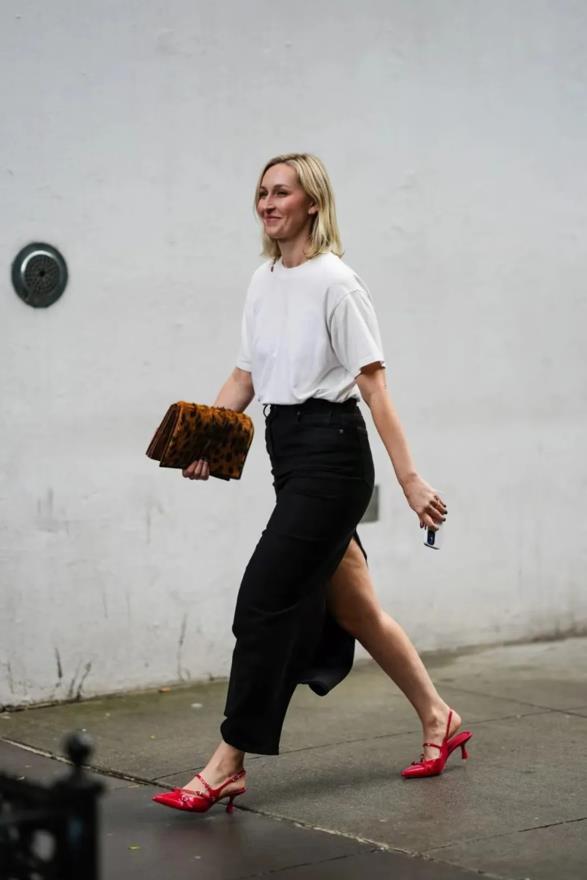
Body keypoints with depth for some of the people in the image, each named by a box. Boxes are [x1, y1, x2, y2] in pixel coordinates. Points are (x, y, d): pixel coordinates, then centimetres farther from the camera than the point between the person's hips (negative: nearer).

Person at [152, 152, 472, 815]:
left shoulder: (334, 281, -11)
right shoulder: (263, 282, 12)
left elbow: (374, 386, -14)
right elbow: (244, 376, 15)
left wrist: (409, 479, -16)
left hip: (330, 453, -8)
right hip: (287, 451, 8)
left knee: (264, 601, -10)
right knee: (352, 609, 15)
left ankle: (228, 765, -2)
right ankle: (438, 720, 31)